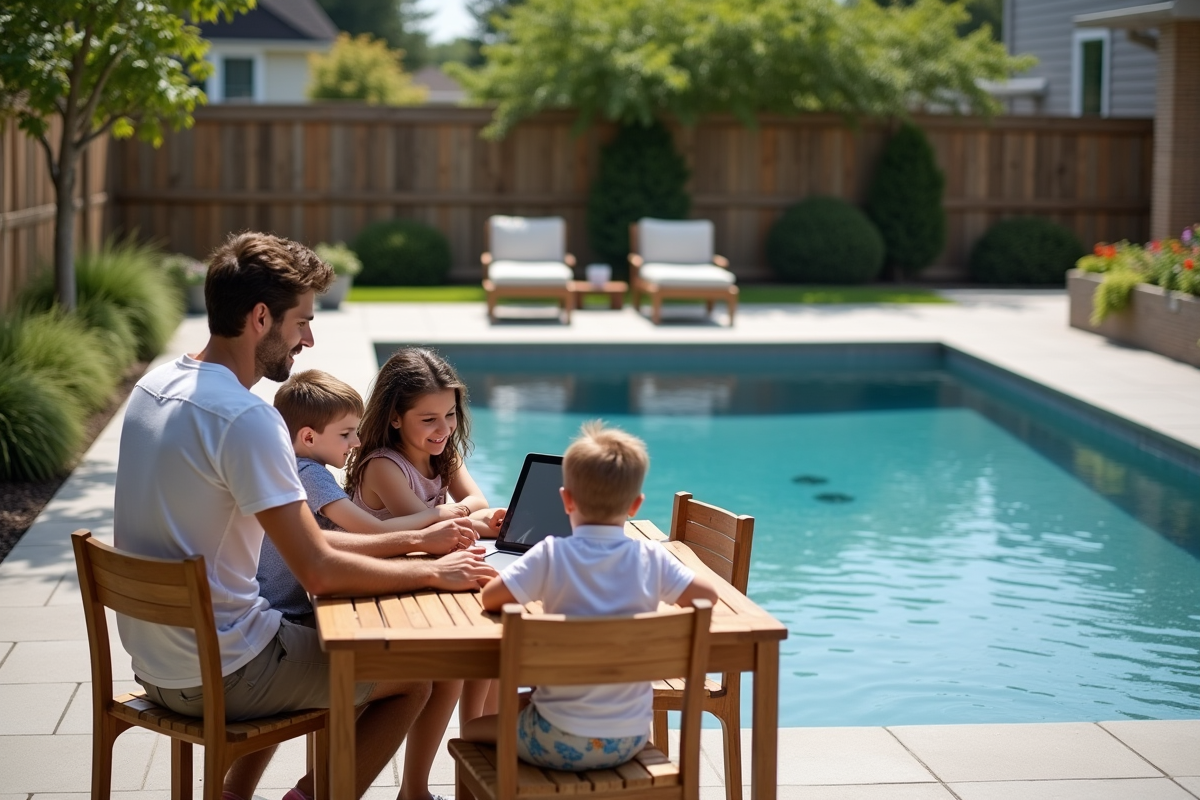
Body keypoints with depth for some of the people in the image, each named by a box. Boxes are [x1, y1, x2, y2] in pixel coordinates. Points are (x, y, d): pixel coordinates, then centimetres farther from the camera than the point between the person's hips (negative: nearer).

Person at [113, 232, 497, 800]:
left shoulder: (155, 386, 5)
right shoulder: (245, 419, -24)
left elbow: (295, 539, 9)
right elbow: (318, 571, -23)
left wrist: (413, 539, 7)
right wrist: (432, 572, -9)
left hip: (153, 657, 9)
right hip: (216, 678, -9)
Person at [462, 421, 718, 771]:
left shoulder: (552, 555, -12)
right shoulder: (651, 558, -5)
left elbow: (490, 598, -9)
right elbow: (707, 595, 2)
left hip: (561, 742, -4)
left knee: (473, 728, 21)